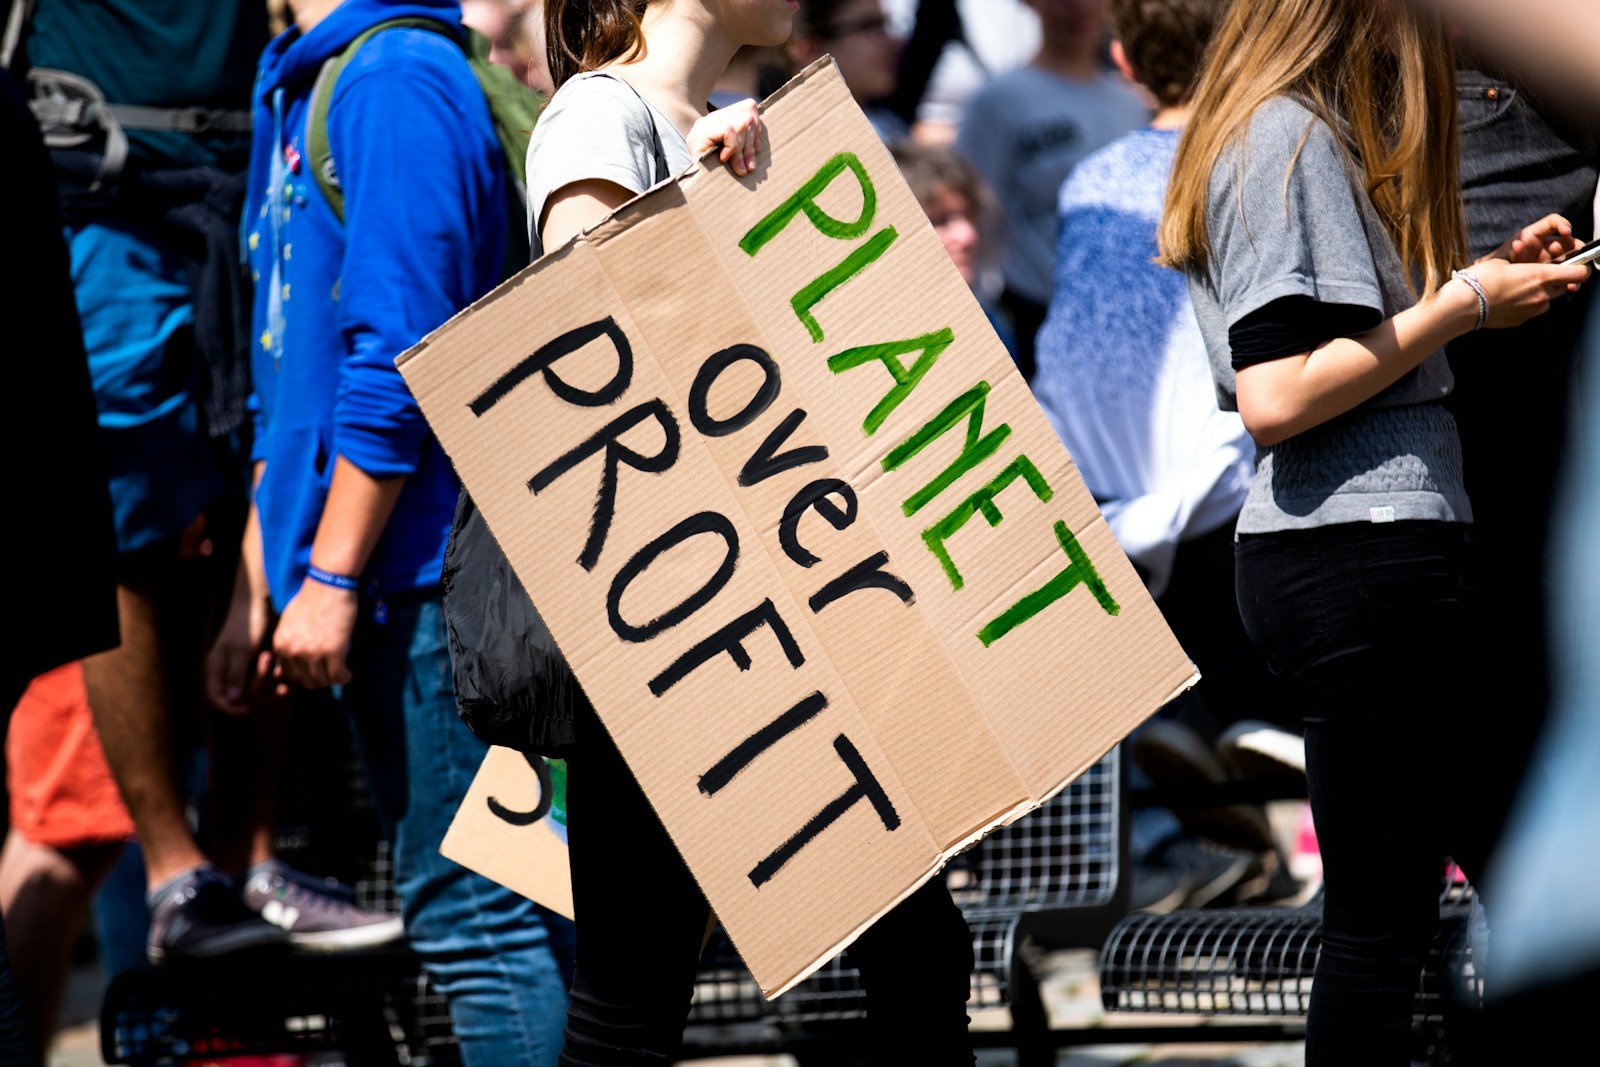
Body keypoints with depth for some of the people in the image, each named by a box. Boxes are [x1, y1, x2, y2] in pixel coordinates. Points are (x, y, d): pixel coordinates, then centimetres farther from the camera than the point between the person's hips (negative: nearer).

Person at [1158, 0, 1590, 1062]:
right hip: (1364, 553, -10)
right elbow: (1277, 398, -19)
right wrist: (1464, 304, -12)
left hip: (1335, 560, 10)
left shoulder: (1300, 130, 19)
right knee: (1382, 919, -7)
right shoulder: (1295, 137, -12)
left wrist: (1487, 277, 12)